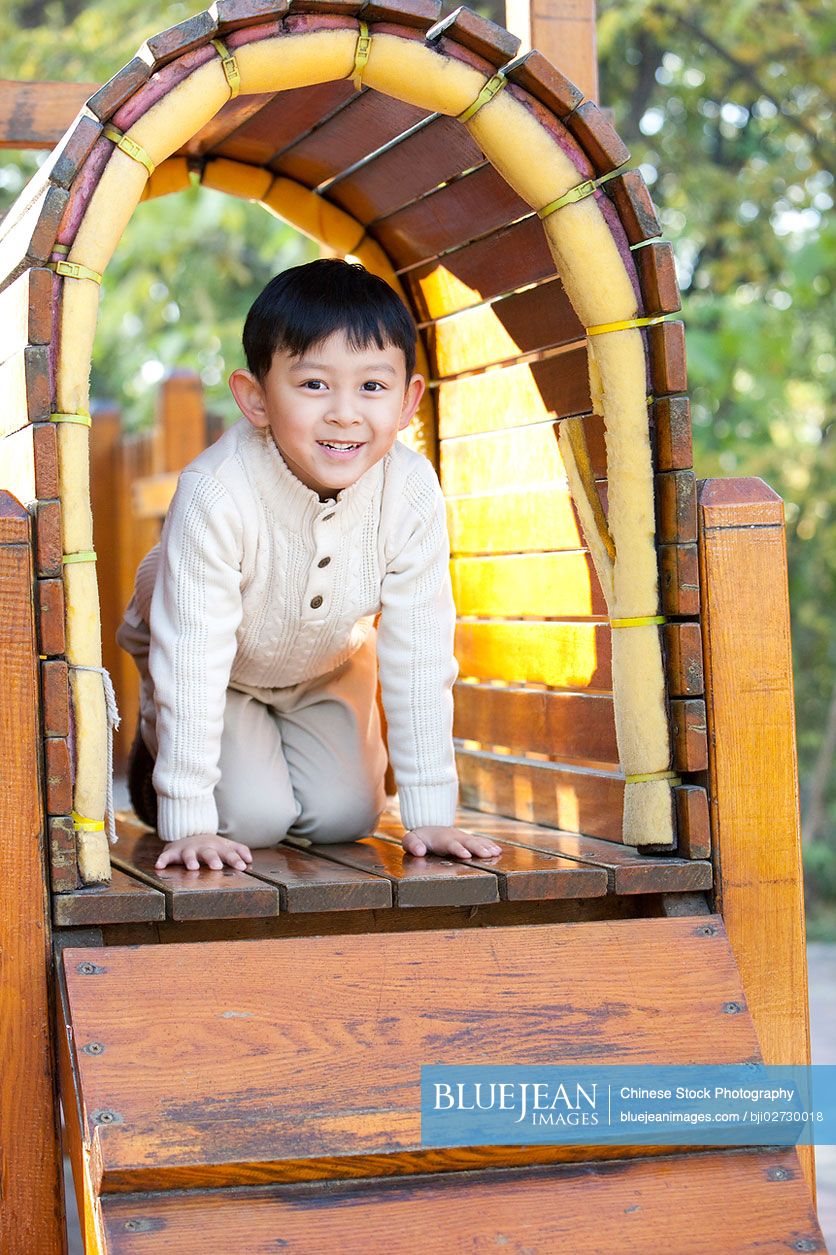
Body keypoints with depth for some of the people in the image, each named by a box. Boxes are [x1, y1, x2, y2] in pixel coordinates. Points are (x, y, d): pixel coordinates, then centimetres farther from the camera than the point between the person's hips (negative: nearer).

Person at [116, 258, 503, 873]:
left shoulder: (411, 493, -30)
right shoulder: (217, 493, -40)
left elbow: (419, 659, -23)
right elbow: (191, 659, -35)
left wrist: (429, 814, -23)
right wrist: (189, 821, -34)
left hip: (329, 667, 3)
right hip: (221, 667, -3)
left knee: (343, 817, -8)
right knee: (250, 817, -16)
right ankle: (157, 750, 16)